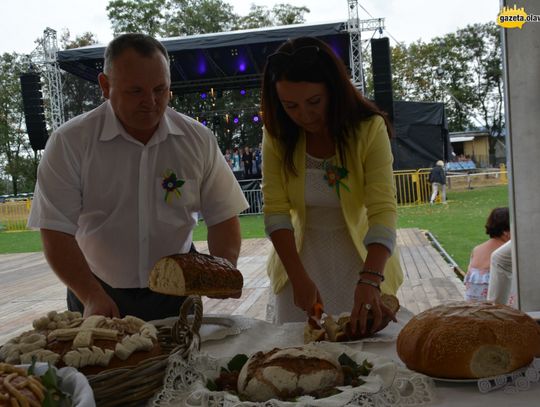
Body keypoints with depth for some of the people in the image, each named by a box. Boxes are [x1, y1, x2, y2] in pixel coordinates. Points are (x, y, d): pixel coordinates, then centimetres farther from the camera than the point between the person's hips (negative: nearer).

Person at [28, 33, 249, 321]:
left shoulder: (199, 139, -5)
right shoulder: (69, 142, -12)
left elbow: (223, 217, -1)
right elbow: (56, 232, -13)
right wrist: (92, 297, -23)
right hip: (100, 299, -1)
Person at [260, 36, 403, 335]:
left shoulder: (369, 129, -17)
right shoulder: (278, 135, -9)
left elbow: (383, 210, -25)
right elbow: (275, 210, -12)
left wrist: (369, 281, -39)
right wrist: (299, 277, -23)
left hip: (361, 259, -1)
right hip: (301, 258, 2)